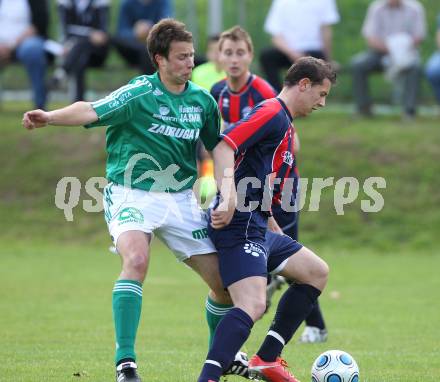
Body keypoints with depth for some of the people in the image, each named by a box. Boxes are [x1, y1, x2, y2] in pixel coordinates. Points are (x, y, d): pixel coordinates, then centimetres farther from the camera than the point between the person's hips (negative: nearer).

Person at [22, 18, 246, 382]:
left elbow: (218, 148, 19)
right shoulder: (139, 93, -12)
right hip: (132, 194, -5)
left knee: (226, 282, 3)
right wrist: (50, 117, -46)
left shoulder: (203, 100, 4)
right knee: (136, 260, -33)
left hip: (181, 199, 5)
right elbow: (92, 111, -28)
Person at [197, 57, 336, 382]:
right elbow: (225, 147, -24)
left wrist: (274, 228, 31)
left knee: (317, 272, 19)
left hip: (258, 226, 11)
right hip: (239, 223, -11)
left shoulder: (286, 126, 23)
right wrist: (229, 199, -35)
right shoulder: (273, 113, -10)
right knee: (254, 305, -24)